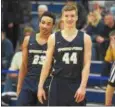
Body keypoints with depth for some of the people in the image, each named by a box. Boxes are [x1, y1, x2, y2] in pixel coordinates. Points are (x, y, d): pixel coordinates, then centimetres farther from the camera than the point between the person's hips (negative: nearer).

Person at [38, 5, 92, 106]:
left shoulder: (85, 38, 1)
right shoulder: (54, 38, 2)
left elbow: (87, 64, -3)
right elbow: (47, 64, 3)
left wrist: (83, 86, -13)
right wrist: (40, 86, -2)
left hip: (76, 85, 0)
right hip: (58, 83, 0)